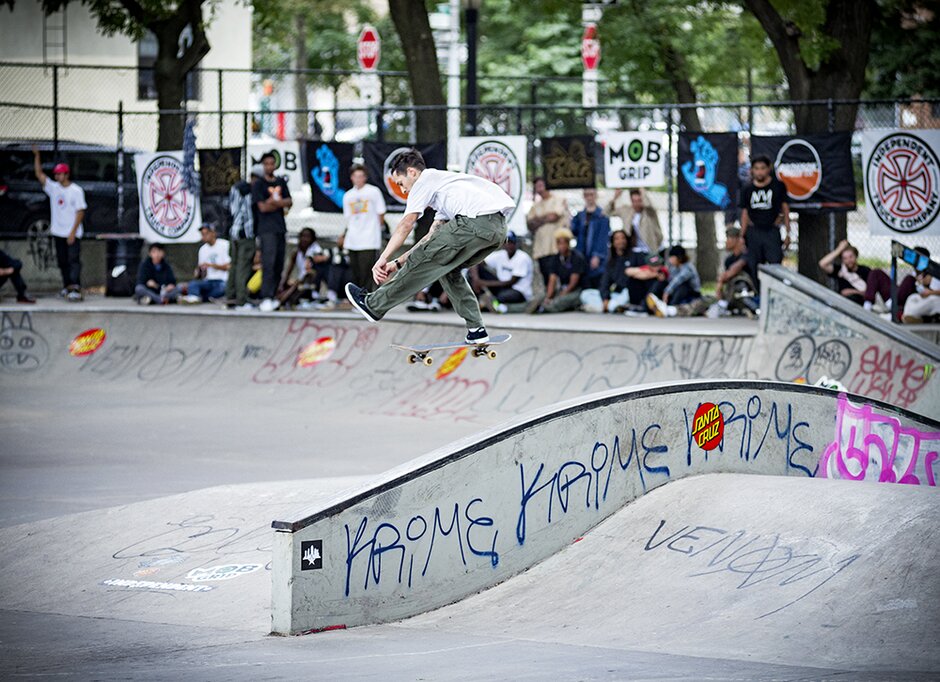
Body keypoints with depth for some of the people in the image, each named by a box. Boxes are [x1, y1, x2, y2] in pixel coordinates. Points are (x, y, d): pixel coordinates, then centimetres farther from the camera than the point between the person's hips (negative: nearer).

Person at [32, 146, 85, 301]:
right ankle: (67, 287, 18)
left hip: (73, 234, -6)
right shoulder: (53, 187, 8)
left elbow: (80, 212, -10)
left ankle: (75, 289, -20)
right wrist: (36, 156, -3)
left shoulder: (76, 190, -8)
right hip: (58, 233, 6)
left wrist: (73, 232, -16)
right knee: (62, 261, 10)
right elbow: (39, 174, 7)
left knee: (73, 260, -13)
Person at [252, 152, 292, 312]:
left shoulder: (281, 182, 17)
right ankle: (266, 298, -22)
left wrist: (274, 201, -10)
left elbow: (289, 202, 7)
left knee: (279, 265, 6)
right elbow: (262, 207, -10)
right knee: (268, 263, -17)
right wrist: (281, 204, -3)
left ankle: (272, 296, 13)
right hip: (266, 228, -6)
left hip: (280, 227, 6)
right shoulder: (258, 184, 0)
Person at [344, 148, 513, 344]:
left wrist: (383, 258, 2)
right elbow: (433, 238, 33)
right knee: (447, 268, 24)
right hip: (499, 227, 9)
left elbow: (406, 225, 3)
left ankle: (373, 305, 13)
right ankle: (476, 330, 17)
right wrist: (398, 263, 29)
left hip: (475, 221, -9)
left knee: (422, 262, 3)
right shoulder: (443, 183, 38)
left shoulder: (425, 180, 13)